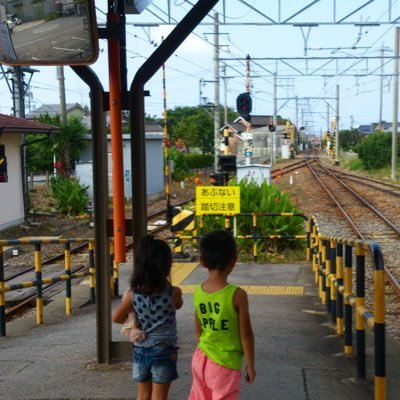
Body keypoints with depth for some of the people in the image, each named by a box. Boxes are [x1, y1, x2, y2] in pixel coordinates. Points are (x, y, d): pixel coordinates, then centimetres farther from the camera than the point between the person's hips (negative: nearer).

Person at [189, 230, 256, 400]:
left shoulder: (198, 292, -5)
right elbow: (246, 335, -13)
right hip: (225, 365, -5)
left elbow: (198, 331, 7)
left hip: (200, 359, 5)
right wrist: (250, 366, 0)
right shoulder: (237, 295, -20)